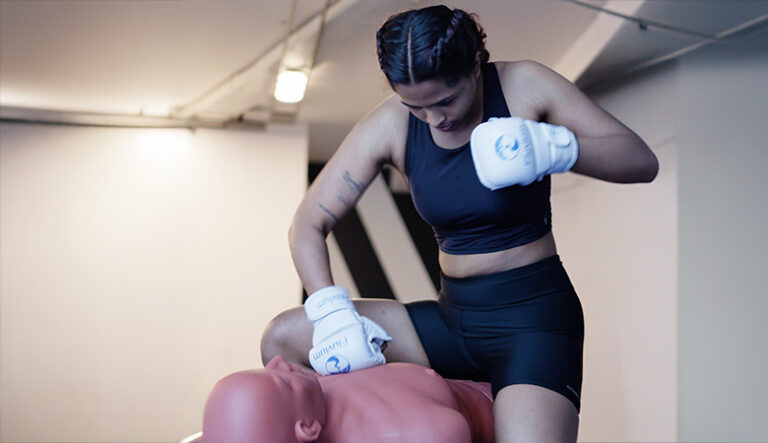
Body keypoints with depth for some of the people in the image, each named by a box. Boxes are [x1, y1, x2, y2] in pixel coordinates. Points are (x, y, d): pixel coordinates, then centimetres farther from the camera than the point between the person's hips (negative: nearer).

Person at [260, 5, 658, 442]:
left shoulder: (524, 85, -11)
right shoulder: (390, 127, -5)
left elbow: (643, 162, -10)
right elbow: (309, 225, -5)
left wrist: (552, 148, -29)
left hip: (535, 314, -4)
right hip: (453, 319, 4)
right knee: (283, 338, -3)